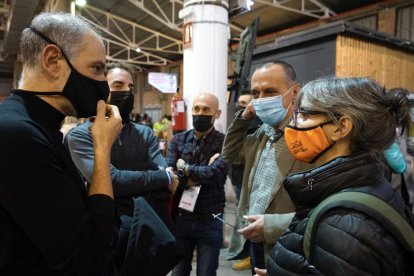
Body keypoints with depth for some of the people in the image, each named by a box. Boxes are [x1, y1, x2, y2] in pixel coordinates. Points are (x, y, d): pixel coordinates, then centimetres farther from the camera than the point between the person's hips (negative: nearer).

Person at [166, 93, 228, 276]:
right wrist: (202, 174, -17)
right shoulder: (178, 140, 1)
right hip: (180, 219, 3)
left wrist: (184, 168, -10)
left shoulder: (224, 142, -7)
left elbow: (215, 173, -23)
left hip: (210, 222, -2)